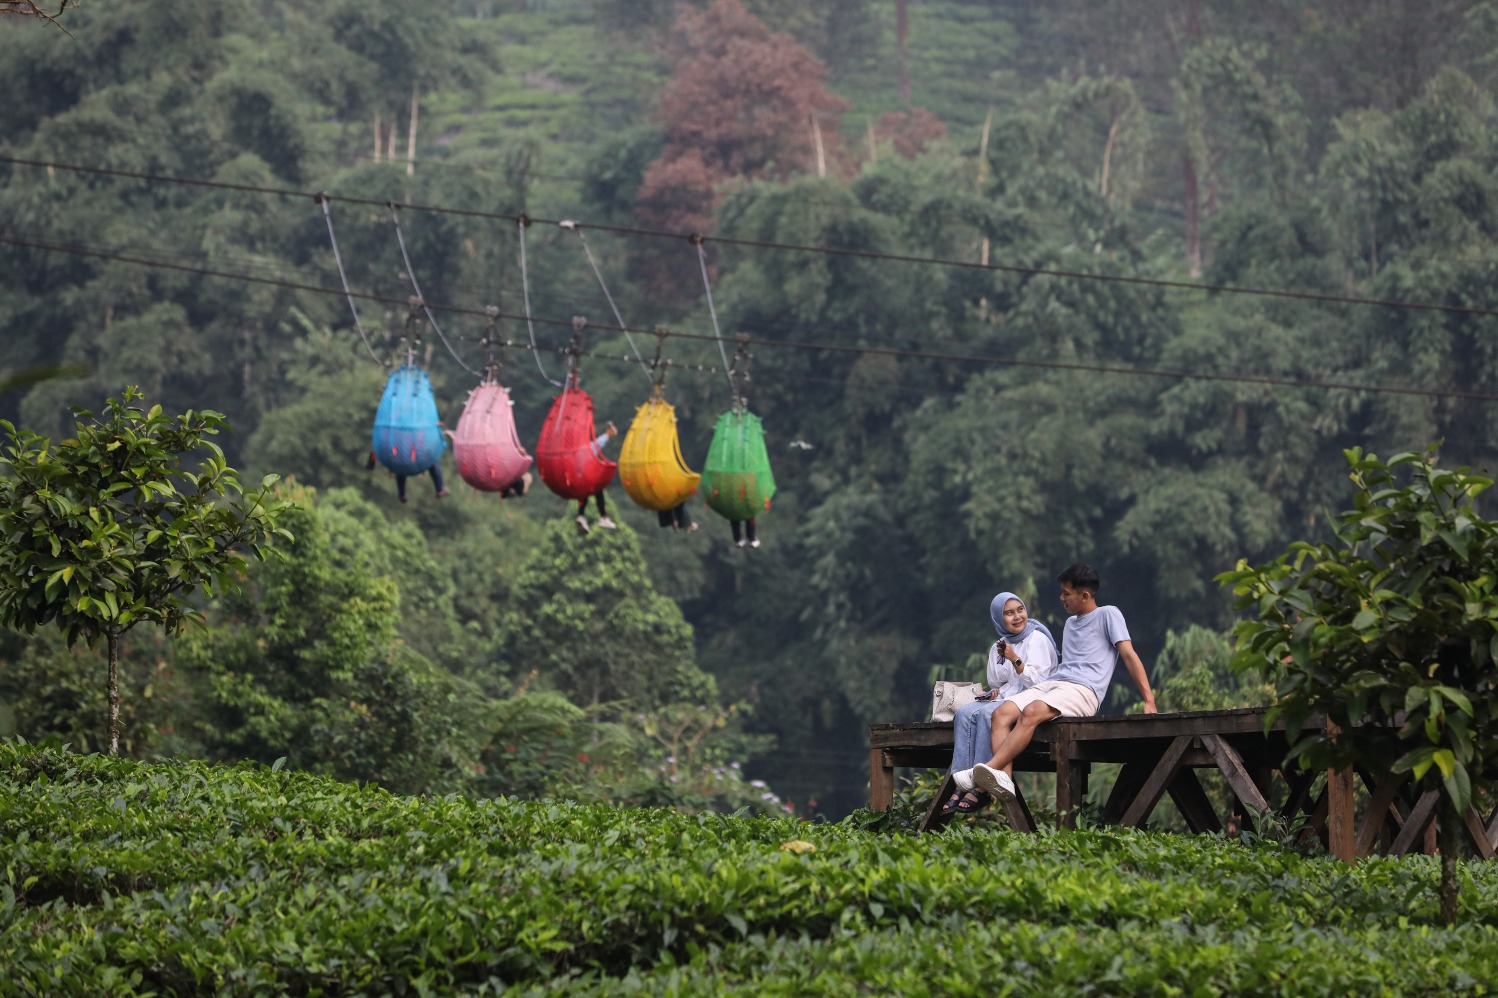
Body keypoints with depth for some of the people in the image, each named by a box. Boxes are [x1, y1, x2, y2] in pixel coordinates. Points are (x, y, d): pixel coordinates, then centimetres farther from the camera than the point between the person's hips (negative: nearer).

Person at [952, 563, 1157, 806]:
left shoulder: (1108, 615, 6)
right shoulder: (1070, 623, 31)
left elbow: (1129, 654, -3)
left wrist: (1149, 701, -12)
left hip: (1083, 690, -8)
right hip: (1051, 683, 8)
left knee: (1031, 712, -36)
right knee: (1002, 713, -20)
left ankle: (987, 769, -47)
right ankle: (1004, 779, -40)